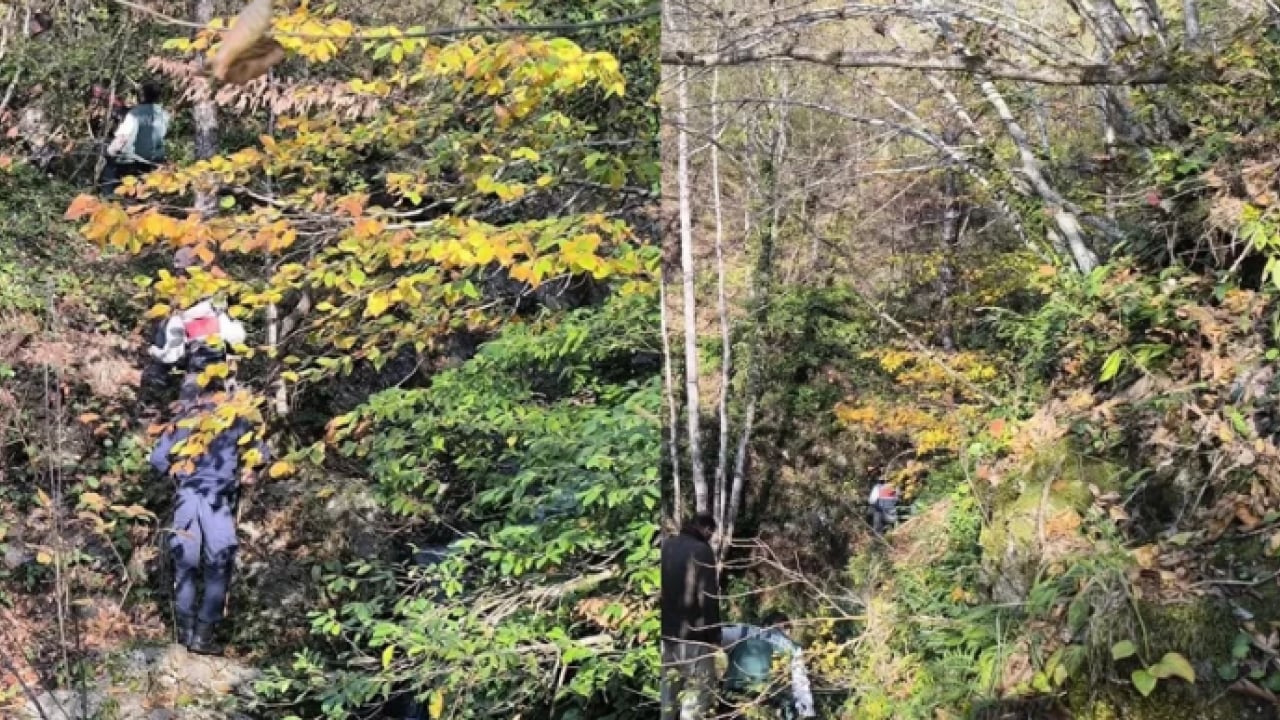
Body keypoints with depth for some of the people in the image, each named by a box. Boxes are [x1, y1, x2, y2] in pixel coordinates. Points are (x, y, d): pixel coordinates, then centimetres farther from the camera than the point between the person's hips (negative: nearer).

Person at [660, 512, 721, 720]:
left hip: (666, 632, 7)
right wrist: (714, 636, -8)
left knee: (667, 687, 14)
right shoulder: (702, 551, -12)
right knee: (696, 691, -1)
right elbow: (709, 598, -14)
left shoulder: (666, 546, 9)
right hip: (694, 634, -7)